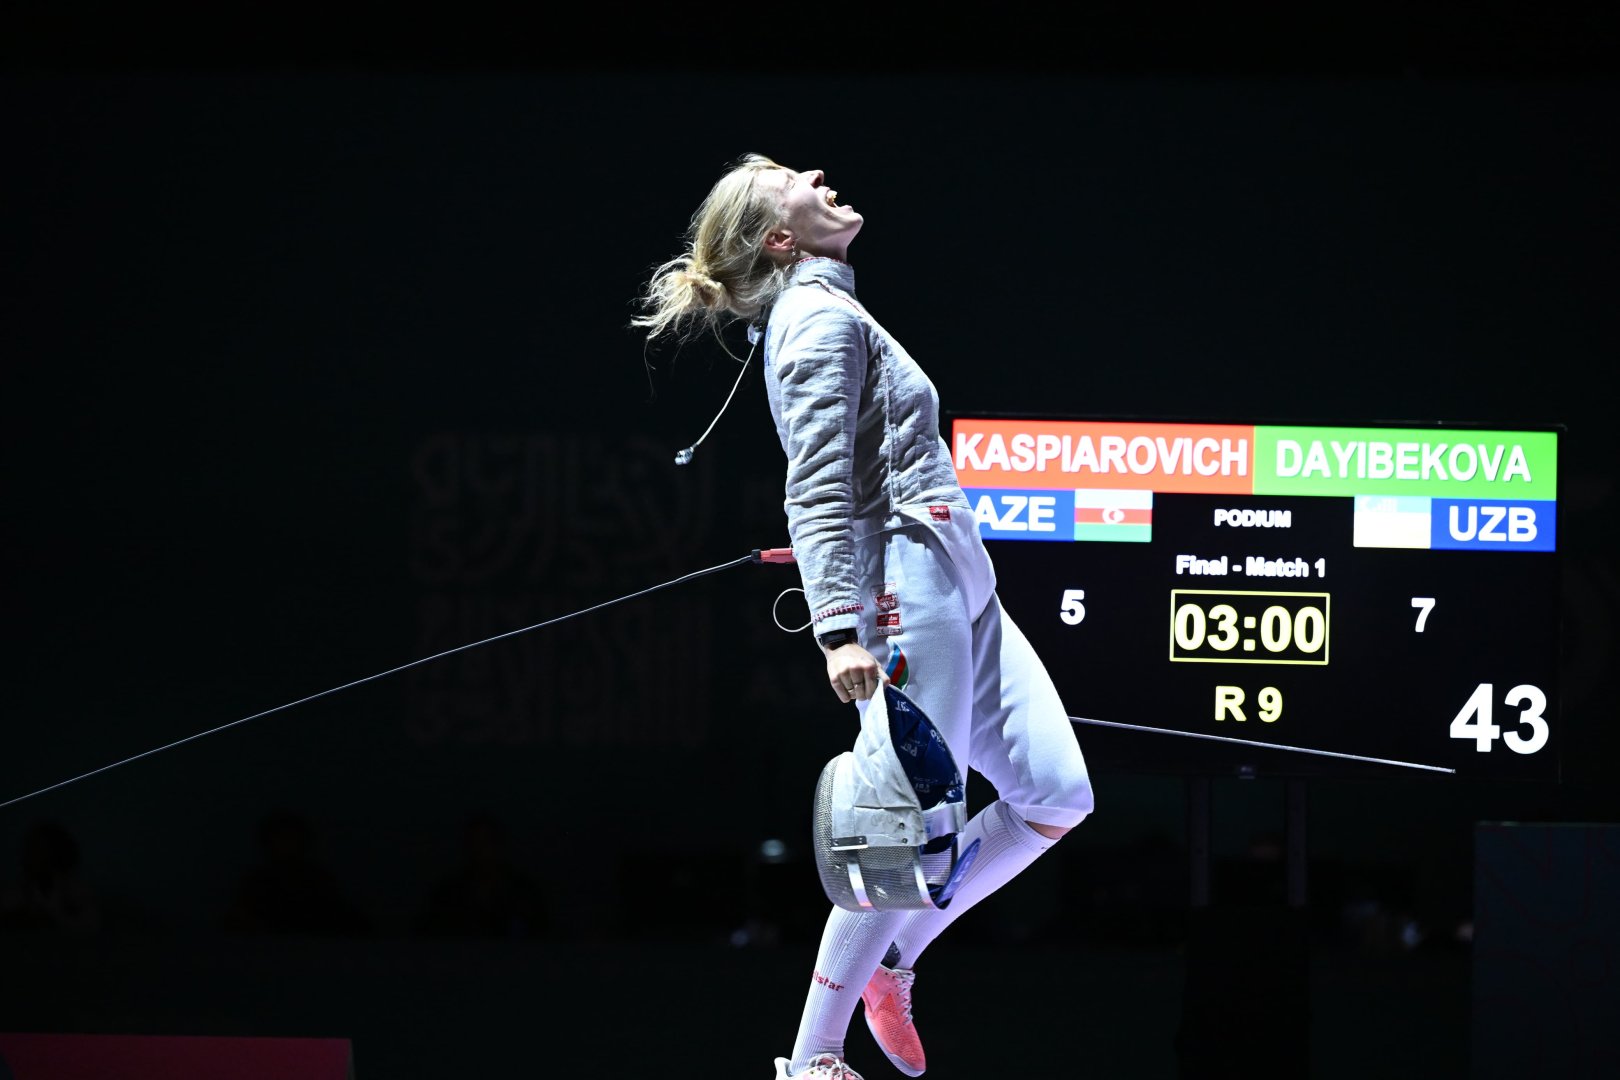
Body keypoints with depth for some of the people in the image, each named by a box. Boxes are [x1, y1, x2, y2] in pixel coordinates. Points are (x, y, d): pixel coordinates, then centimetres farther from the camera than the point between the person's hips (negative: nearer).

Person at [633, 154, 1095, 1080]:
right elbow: (818, 489, -18)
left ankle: (891, 960, 14)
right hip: (912, 581, -10)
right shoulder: (820, 317, -9)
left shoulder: (824, 313, 21)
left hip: (962, 591, 10)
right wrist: (840, 631, -26)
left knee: (1057, 798, 6)